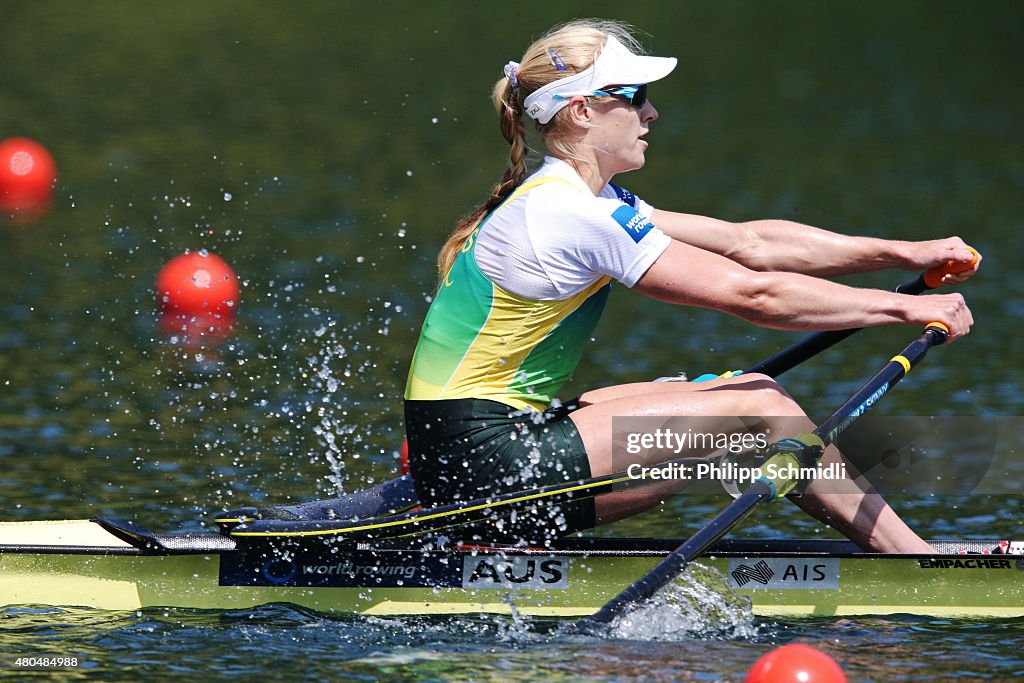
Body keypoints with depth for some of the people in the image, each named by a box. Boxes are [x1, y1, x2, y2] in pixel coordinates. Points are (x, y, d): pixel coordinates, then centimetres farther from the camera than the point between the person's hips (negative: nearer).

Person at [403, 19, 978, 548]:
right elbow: (752, 293, -17)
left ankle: (909, 549, 10)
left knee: (757, 394, 8)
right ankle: (917, 559, 2)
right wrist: (906, 308, -11)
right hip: (482, 464, -10)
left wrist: (905, 254, 9)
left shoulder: (576, 197, 14)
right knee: (760, 406, -8)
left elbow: (747, 244, 13)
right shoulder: (570, 215, -18)